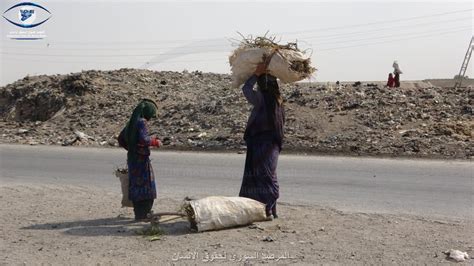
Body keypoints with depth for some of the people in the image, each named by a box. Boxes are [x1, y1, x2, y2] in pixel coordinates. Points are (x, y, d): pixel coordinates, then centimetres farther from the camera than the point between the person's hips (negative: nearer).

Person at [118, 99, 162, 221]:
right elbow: (144, 139, -27)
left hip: (131, 157, 8)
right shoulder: (142, 122, -15)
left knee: (135, 185, 14)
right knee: (146, 186, 0)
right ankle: (143, 214, 2)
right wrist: (155, 142, -11)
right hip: (141, 158, -8)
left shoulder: (131, 122, 11)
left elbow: (121, 139, 19)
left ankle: (139, 213, 24)